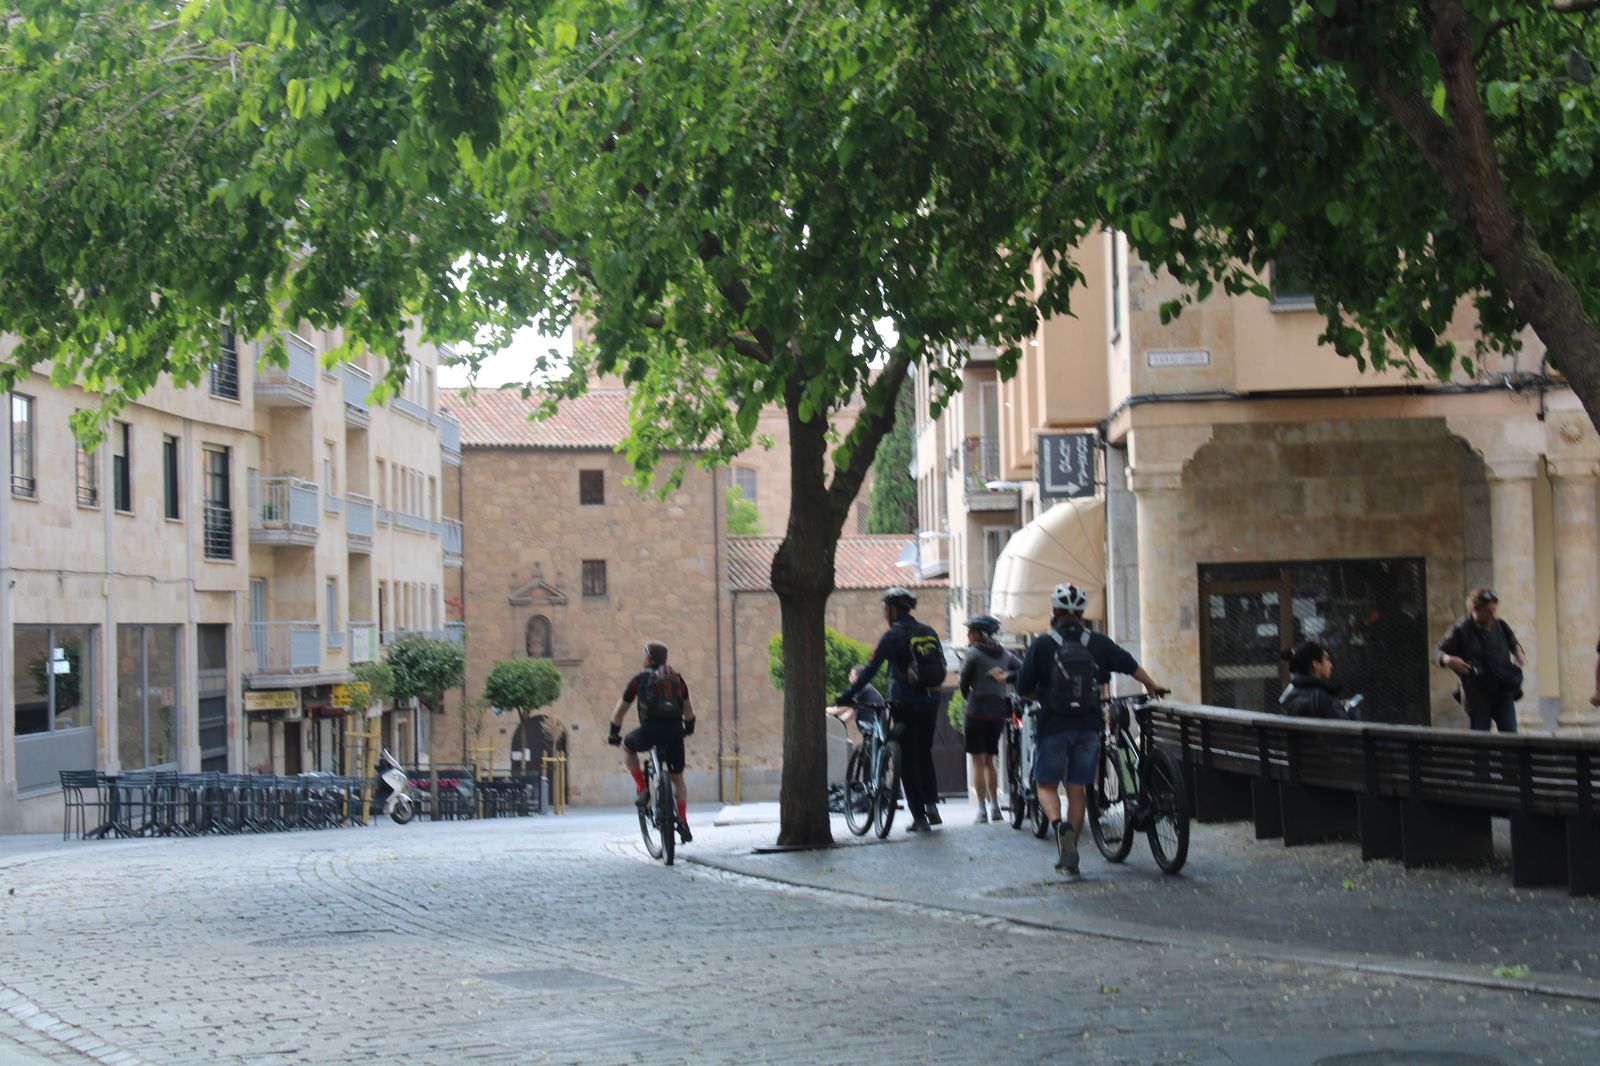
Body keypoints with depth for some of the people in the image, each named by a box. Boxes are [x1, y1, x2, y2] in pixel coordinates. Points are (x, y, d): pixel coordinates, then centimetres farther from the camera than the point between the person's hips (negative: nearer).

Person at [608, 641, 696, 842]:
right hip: (674, 732, 3)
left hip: (650, 731, -3)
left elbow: (619, 711, 16)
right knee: (677, 777, 19)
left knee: (627, 746, 29)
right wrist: (689, 728, 46)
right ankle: (683, 822, 8)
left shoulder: (640, 678, 11)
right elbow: (689, 710, 27)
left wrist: (614, 734, 29)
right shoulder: (677, 678, 19)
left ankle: (642, 789, 15)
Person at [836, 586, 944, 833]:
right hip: (930, 701, 6)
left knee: (908, 760, 1)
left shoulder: (892, 636, -7)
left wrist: (848, 695, -5)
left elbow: (871, 669, -10)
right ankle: (931, 803, 7)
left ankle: (919, 818, -2)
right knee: (924, 754, 21)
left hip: (905, 704, -6)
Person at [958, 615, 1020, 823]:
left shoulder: (974, 652, -7)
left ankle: (982, 810, -7)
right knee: (989, 761, 16)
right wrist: (1007, 677, -3)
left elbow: (964, 681, -4)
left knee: (978, 761, -3)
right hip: (999, 711, 6)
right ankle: (995, 806, 12)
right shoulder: (1004, 654, 12)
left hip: (977, 711, -6)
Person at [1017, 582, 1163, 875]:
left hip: (1053, 727, -3)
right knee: (1077, 789, 10)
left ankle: (1058, 825, -21)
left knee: (1046, 784, 8)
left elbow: (1023, 688, -8)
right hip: (1088, 727, 3)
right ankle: (1069, 855, 10)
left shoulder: (1042, 644, -8)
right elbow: (1129, 665, 20)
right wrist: (1151, 686, 39)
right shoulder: (1098, 642, 4)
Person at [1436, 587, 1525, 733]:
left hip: (1503, 693, 3)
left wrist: (1518, 652, 0)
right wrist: (1448, 660, -26)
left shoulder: (1500, 626, 3)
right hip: (1477, 697, -3)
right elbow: (1440, 652, -3)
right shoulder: (1461, 631, -9)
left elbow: (1513, 642, 22)